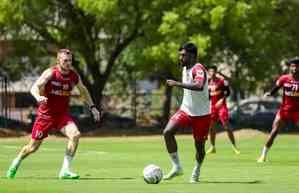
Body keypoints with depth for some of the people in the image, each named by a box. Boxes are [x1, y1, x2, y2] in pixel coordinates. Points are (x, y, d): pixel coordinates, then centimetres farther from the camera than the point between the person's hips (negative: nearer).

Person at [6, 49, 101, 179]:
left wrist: (92, 107, 15)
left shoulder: (74, 76, -3)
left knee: (75, 135, -25)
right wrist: (38, 97, -49)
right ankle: (16, 163, 38)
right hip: (45, 114, -3)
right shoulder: (50, 73, -16)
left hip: (62, 115, 3)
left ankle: (65, 171, -19)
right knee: (33, 147, 6)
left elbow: (83, 91, 18)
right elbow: (34, 87, -28)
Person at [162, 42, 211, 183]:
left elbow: (199, 86, -42)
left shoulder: (199, 69, -20)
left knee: (199, 145, 6)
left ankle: (196, 172, 33)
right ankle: (177, 167, -10)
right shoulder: (185, 69, 7)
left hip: (201, 114, -6)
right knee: (167, 132, -17)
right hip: (185, 110, 6)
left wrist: (177, 84, -41)